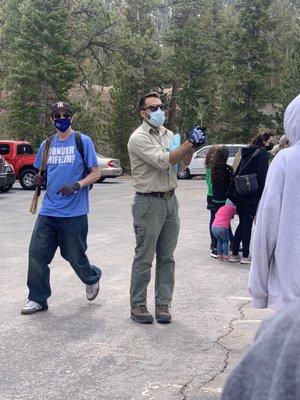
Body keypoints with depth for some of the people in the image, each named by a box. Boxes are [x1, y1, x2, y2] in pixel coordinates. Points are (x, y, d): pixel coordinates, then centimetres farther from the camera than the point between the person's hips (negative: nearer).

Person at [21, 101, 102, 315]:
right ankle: (38, 299, 10)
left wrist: (76, 186, -20)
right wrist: (39, 179, -3)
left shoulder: (83, 141, -3)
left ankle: (92, 278, 38)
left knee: (75, 256, 6)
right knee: (37, 254, -2)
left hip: (74, 212, -4)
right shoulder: (47, 145, 12)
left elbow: (95, 173, -3)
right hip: (48, 211, 4)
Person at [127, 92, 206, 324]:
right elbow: (163, 161, -20)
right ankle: (138, 305, 9)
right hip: (148, 202, -7)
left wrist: (192, 145, -6)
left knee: (167, 258, 9)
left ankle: (163, 304, 17)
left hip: (170, 200, 7)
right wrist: (189, 143, -20)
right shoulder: (138, 138, -10)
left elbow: (183, 163, 12)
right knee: (144, 258, 0)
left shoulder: (168, 134, 13)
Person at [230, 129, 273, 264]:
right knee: (247, 224, 0)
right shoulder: (262, 154, -9)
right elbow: (262, 177, -15)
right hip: (252, 196, -7)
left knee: (243, 223, 15)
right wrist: (262, 196, -12)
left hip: (240, 195, 7)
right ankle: (245, 256, 6)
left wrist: (236, 193, 20)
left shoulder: (247, 152, 14)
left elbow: (237, 173, 16)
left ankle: (234, 254, 17)